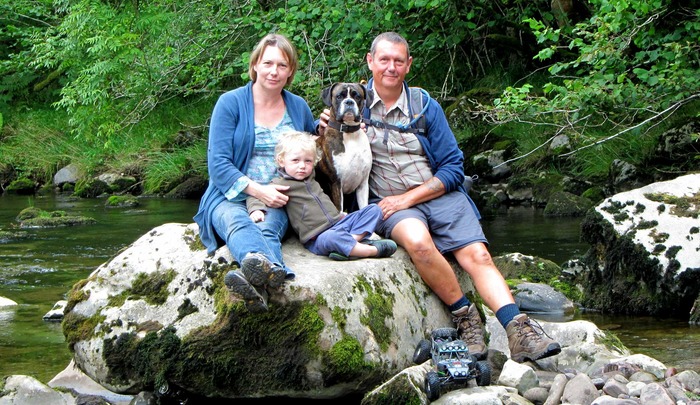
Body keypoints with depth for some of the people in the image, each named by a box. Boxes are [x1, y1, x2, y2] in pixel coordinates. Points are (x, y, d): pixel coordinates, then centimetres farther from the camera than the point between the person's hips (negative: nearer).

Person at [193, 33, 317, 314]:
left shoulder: (299, 108, 16)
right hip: (232, 197, -3)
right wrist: (258, 190, -18)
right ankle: (271, 269, -76)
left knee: (268, 228, -36)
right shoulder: (231, 103, 2)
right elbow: (218, 163, -5)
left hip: (278, 201, 3)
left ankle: (252, 277, -72)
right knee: (238, 222, -40)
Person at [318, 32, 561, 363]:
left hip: (439, 195, 2)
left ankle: (518, 331, -30)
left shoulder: (426, 107, 9)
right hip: (388, 204, -2)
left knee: (477, 254, -21)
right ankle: (465, 316, -20)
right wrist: (325, 134, -12)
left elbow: (453, 168, 5)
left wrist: (408, 197, -8)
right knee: (417, 240, -35)